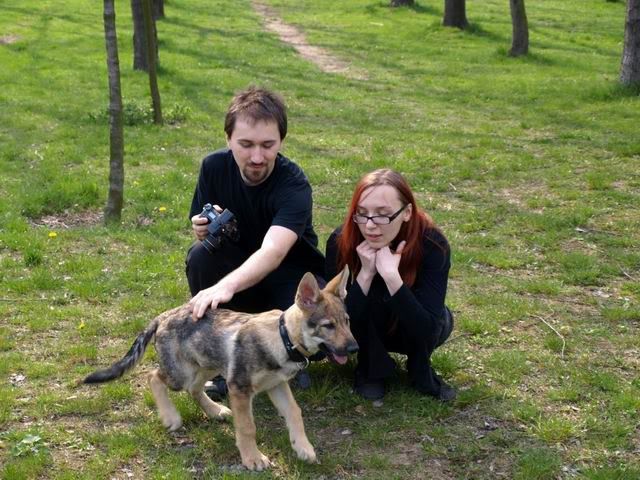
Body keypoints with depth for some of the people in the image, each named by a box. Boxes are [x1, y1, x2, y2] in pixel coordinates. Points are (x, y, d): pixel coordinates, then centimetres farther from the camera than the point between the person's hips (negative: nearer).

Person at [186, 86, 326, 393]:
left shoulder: (293, 185, -28)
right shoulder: (214, 167, -13)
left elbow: (273, 252, -45)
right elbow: (201, 229, -2)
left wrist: (226, 286, -65)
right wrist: (203, 229, -29)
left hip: (290, 278, -3)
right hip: (236, 271, 4)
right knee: (200, 255, -27)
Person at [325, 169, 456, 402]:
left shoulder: (431, 244, -30)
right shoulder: (341, 242, -27)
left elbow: (425, 329, -36)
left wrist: (391, 275, -46)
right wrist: (366, 273, -40)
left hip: (414, 330, 0)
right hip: (364, 330, 1)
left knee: (441, 321, -33)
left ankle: (421, 371, -4)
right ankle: (371, 369, -7)